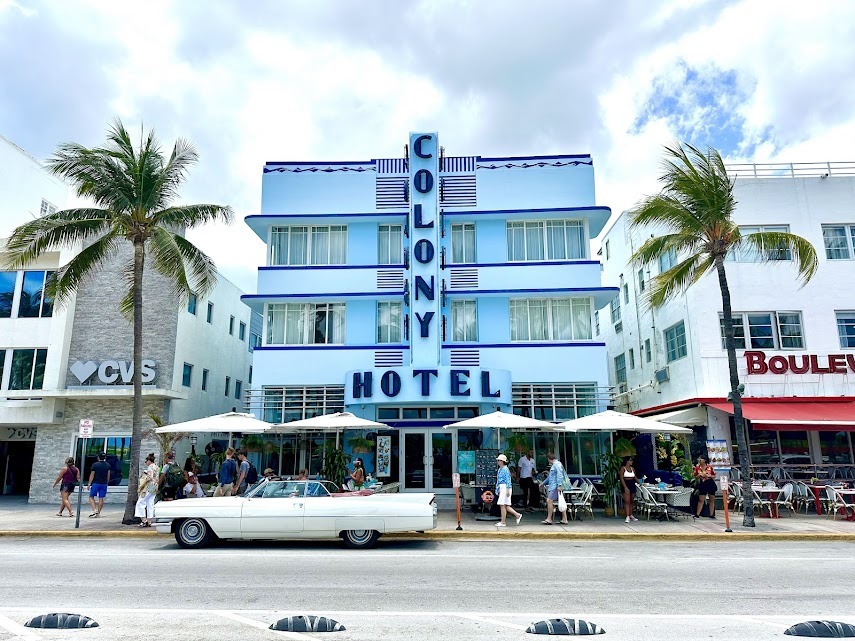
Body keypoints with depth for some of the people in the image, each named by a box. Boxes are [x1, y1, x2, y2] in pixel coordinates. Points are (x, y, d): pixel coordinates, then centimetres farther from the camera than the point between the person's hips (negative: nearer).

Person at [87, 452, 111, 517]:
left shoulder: (95, 465, -6)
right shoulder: (108, 465, 5)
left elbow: (92, 475, -6)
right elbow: (108, 476, 8)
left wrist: (89, 484, 1)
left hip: (96, 483, -3)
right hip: (104, 484, 3)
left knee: (91, 497, 7)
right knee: (101, 498, 7)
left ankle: (94, 510, -9)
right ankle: (98, 512, 9)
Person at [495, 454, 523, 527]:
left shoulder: (505, 469, -12)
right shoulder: (500, 469, 16)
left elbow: (508, 480, -16)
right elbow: (498, 481, 22)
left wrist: (507, 490, -19)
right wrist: (498, 490, 23)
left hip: (505, 488, -9)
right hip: (501, 488, 9)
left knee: (502, 505, -6)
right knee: (506, 506, 8)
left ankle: (503, 522, -1)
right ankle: (517, 515, 16)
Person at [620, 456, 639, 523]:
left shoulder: (632, 468, 11)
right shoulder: (623, 468, -7)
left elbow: (635, 477, 18)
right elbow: (621, 478, -12)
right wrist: (625, 487, -19)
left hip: (632, 485, 6)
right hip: (625, 485, -6)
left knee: (631, 501, 11)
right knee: (627, 501, -9)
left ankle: (631, 515, 21)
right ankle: (627, 517, -11)